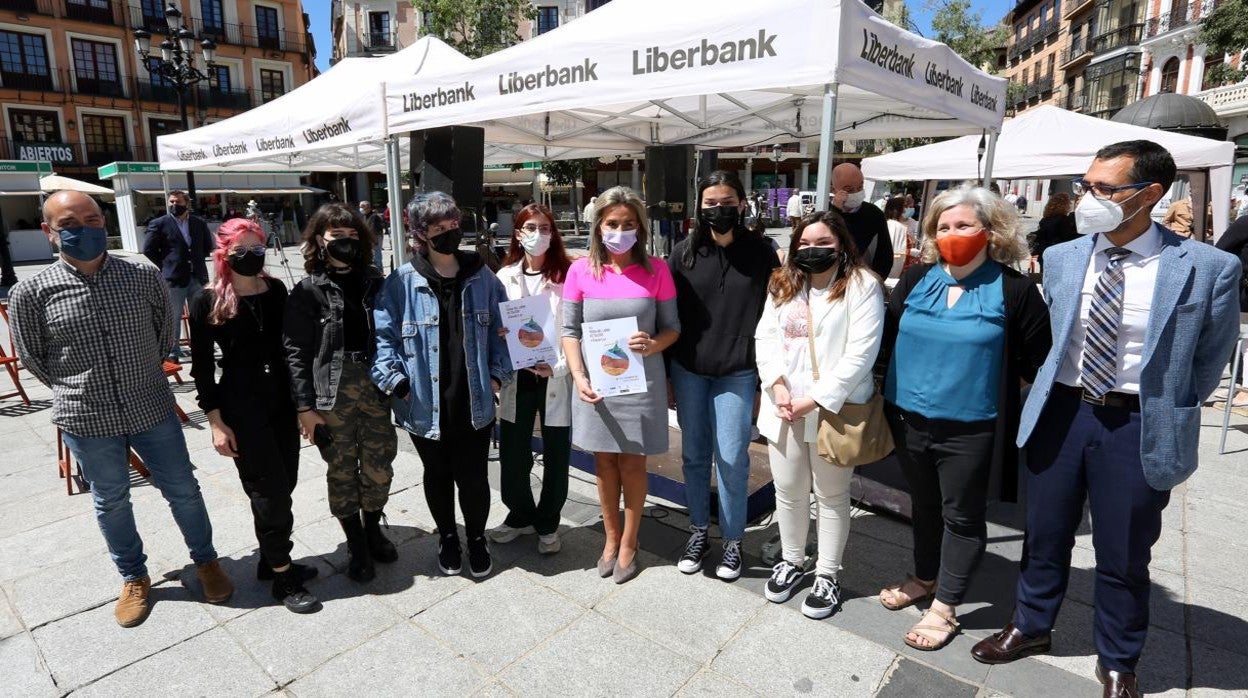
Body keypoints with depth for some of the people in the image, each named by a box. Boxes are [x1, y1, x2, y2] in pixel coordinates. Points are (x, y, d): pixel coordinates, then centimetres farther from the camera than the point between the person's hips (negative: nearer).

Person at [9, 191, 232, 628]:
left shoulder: (145, 278, -6)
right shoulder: (30, 294, -9)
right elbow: (33, 358, 5)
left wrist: (142, 378, 11)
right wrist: (77, 391, 8)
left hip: (152, 410, 0)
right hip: (86, 421, 0)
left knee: (183, 490, 11)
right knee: (111, 502, 17)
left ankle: (206, 561, 34)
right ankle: (134, 578, 38)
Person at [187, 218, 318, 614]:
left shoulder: (276, 290, 3)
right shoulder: (207, 302, -8)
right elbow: (202, 366, -6)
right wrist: (215, 421, -10)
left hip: (282, 398, 5)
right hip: (240, 405, -5)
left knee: (284, 484, 12)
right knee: (269, 490, 0)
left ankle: (271, 560, 32)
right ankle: (282, 577, 15)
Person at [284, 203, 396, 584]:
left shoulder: (375, 283, 6)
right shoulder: (307, 291, -3)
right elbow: (296, 352, -5)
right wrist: (305, 406, -9)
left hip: (376, 387, 3)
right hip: (332, 393, -2)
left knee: (379, 466, 9)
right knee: (342, 470, 8)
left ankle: (373, 528, 33)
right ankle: (355, 544, 25)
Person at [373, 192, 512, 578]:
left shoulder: (482, 276, 0)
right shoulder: (402, 282, -8)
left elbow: (500, 327, 7)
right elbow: (382, 336, -5)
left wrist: (497, 374, 0)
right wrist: (397, 383, -12)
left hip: (474, 403, 1)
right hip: (426, 406, -1)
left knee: (474, 477, 10)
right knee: (437, 475, 19)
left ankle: (477, 537, 36)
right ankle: (447, 537, 42)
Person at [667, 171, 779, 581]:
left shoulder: (761, 252, -3)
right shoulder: (685, 253, 1)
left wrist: (766, 377, -2)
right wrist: (666, 375, 4)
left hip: (737, 373, -2)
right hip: (688, 370, 2)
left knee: (731, 460, 3)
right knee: (694, 455, 12)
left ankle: (732, 540, 23)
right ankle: (699, 530, 31)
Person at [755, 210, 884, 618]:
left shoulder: (862, 285, -8)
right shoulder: (783, 284, 10)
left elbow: (861, 352, -15)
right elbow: (765, 337, 5)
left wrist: (816, 399, -18)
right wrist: (777, 385, -11)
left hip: (834, 410, -4)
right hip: (783, 408, 5)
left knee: (832, 496, 11)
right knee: (788, 491, 16)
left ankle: (827, 576, 29)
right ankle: (791, 561, 37)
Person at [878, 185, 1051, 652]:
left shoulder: (1014, 290, -8)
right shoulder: (916, 279, 2)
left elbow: (1037, 362, -3)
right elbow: (888, 338, 8)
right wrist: (880, 396, 7)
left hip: (970, 429, -4)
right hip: (909, 419, 4)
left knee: (962, 516, 11)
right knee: (923, 505, 21)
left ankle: (945, 607, 26)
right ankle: (924, 578, 42)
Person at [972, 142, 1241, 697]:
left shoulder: (1208, 269, -11)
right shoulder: (1059, 259, -1)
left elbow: (1208, 359, 1)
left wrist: (1166, 417, 4)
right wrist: (1050, 396, 10)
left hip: (1137, 427, -2)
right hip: (1060, 413, 3)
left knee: (1123, 558, 14)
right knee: (1044, 538, 17)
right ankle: (1029, 628, 40)